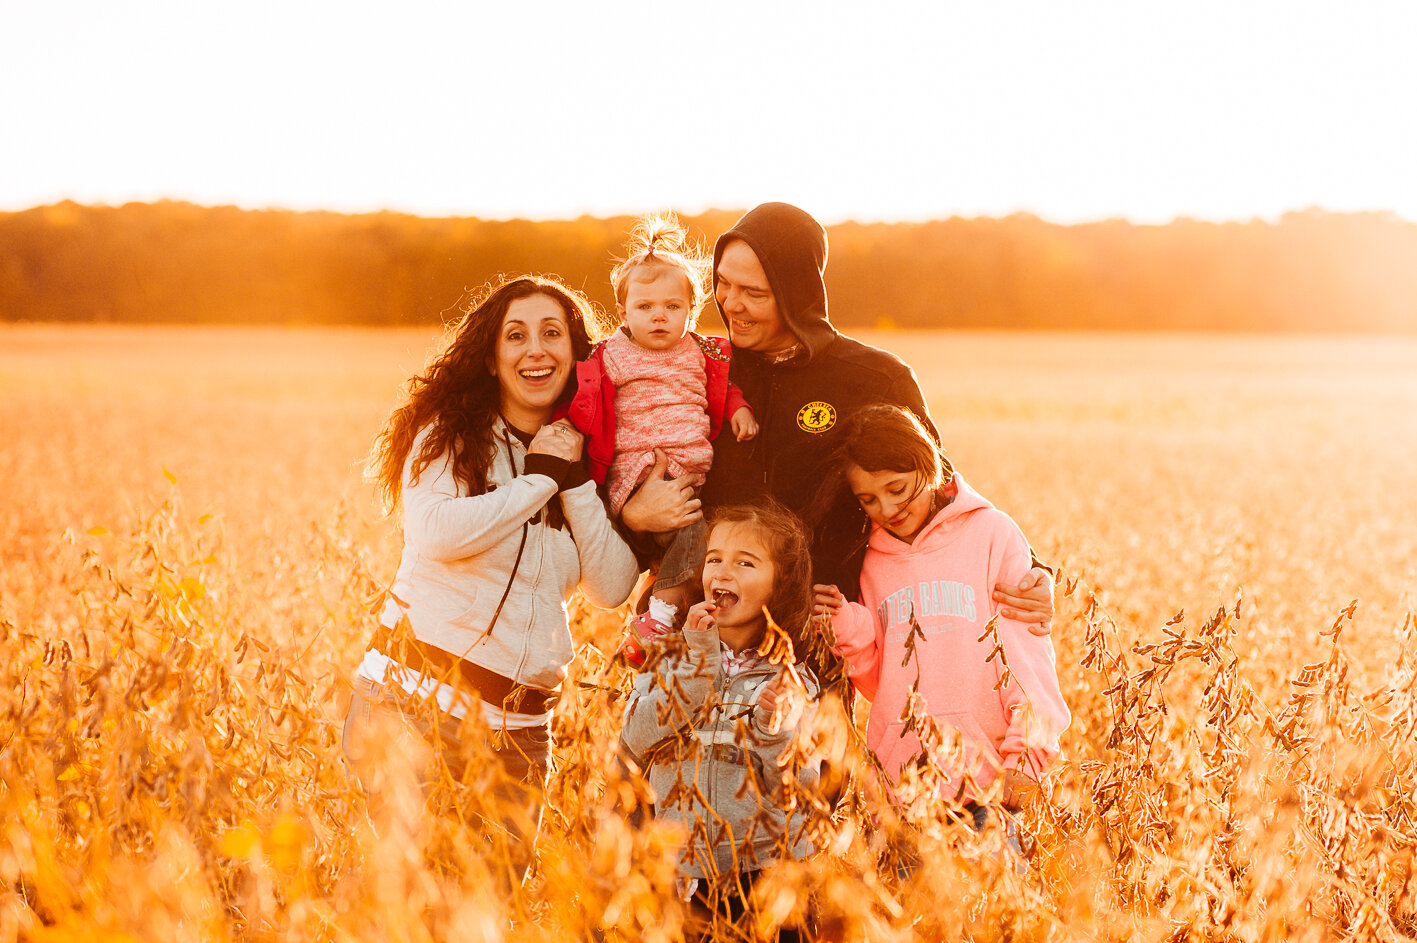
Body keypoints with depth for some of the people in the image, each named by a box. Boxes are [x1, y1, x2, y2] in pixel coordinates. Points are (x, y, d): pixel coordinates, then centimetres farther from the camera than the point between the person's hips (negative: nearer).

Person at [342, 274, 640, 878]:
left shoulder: (584, 460, 13)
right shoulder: (449, 432, 2)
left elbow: (613, 589, 3)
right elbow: (434, 531, -17)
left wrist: (576, 481, -5)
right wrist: (539, 478, -9)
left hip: (518, 732, 4)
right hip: (414, 706, -4)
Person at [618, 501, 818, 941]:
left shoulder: (791, 681, 1)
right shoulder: (669, 661, 6)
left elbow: (798, 788, -5)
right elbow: (636, 743, -11)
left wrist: (779, 725, -22)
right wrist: (696, 659, -12)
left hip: (762, 876, -1)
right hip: (676, 877, 1)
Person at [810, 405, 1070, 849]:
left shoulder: (991, 533, 2)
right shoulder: (875, 562, 14)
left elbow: (1026, 652, -1)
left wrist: (1024, 756, -8)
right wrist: (849, 630, -3)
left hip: (983, 777, -3)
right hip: (897, 782, 3)